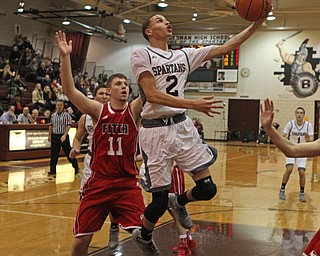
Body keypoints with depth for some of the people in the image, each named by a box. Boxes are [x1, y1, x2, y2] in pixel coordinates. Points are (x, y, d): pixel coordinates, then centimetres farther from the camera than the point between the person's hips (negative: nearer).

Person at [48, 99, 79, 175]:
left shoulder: (66, 115, -7)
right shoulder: (53, 115, 9)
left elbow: (68, 125, -13)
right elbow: (51, 126, 17)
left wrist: (64, 135, -20)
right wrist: (49, 135, 16)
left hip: (63, 136, -4)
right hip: (55, 136, 4)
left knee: (68, 153, 1)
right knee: (53, 154, 5)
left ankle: (76, 167, 15)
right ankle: (53, 170, 12)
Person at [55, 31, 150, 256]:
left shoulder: (134, 111, -1)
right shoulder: (98, 111, -2)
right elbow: (69, 90, -11)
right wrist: (65, 57, -20)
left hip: (128, 184, 0)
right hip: (99, 183, 0)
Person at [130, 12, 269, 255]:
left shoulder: (185, 55, 12)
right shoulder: (141, 55, -5)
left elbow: (224, 48, 10)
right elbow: (151, 95, -16)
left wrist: (256, 24, 2)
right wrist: (192, 104, -24)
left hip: (182, 126, 5)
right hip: (155, 130, -5)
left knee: (207, 189, 2)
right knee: (160, 201, 0)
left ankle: (179, 202, 35)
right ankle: (143, 237, 32)